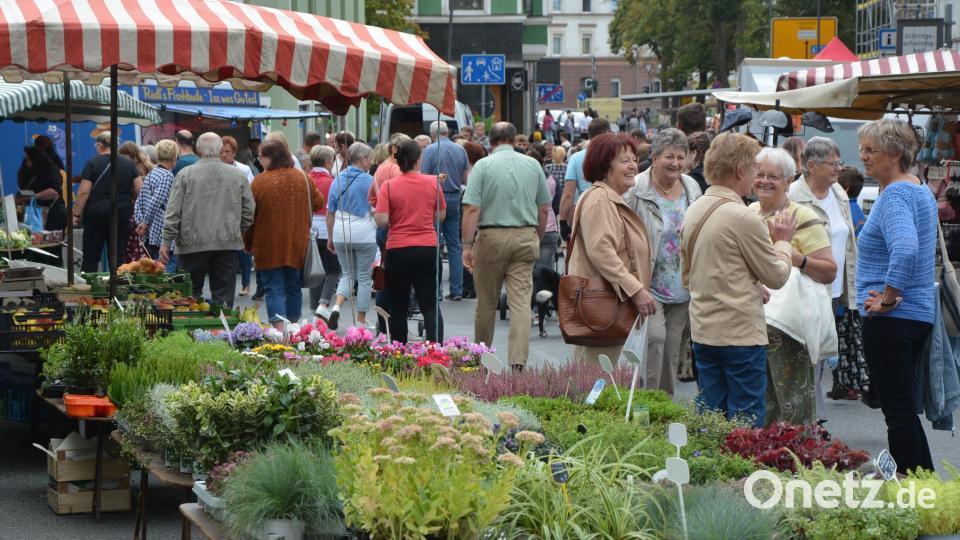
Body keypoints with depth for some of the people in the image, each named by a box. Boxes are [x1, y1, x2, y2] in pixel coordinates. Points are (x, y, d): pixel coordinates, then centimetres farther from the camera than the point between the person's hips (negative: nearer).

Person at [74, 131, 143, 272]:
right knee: (118, 256, 6)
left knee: (90, 257, 1)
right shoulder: (128, 163, 4)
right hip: (122, 214, 3)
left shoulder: (93, 163, -6)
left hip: (96, 214, -3)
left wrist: (76, 215, -5)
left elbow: (83, 192, -10)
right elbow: (140, 189, 2)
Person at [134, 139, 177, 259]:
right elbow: (156, 201, -18)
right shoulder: (167, 175, -11)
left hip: (149, 236, 9)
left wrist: (140, 222, 10)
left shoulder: (150, 175, 14)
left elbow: (138, 203, 15)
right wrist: (145, 223, -9)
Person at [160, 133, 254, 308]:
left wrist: (166, 241, 0)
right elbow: (249, 213, 7)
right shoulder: (238, 175, 4)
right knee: (224, 297, 4)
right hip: (228, 244, 1)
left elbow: (173, 212, -3)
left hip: (193, 243, -1)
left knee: (191, 294, 7)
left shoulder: (185, 174, -1)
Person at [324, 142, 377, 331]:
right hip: (364, 234, -4)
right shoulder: (368, 181, -9)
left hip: (341, 234, 4)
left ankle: (337, 307, -8)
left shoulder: (337, 180, 5)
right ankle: (361, 320, 11)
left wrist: (330, 237, 16)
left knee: (347, 274, 16)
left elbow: (330, 213, 8)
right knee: (364, 277, 8)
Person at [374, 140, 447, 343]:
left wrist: (397, 216, 8)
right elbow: (440, 215, 8)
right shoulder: (433, 182, -1)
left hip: (398, 250, -1)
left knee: (398, 308, 12)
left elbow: (381, 221, -13)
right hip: (428, 249, 1)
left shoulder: (389, 186, -6)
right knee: (431, 305, 1)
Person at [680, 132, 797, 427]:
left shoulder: (693, 211, 8)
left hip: (702, 330, 8)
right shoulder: (744, 218, -17)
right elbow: (777, 276, -8)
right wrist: (782, 241, 9)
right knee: (746, 424, -1)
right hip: (741, 331, -8)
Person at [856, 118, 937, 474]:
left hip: (890, 320, -10)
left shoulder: (894, 196, -18)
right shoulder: (922, 192, 14)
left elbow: (905, 248, -35)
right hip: (920, 314, 10)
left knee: (897, 409, -6)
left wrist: (888, 300, -25)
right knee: (904, 407, 18)